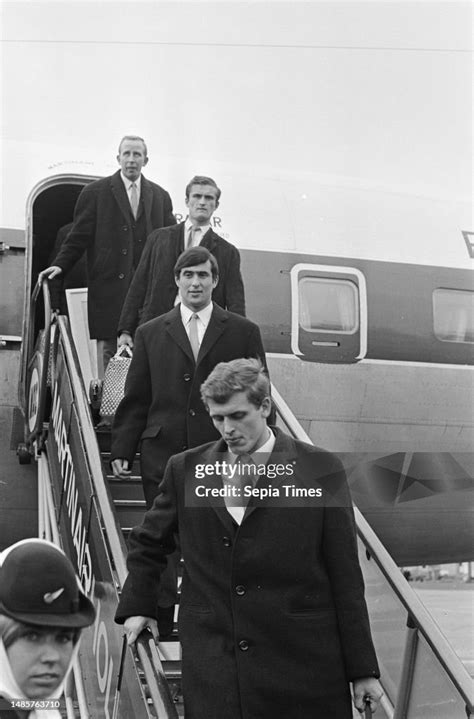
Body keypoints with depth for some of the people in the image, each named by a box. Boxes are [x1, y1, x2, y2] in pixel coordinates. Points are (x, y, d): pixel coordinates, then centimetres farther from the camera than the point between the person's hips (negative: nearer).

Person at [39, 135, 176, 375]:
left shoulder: (160, 196, 14)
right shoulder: (96, 192, 6)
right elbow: (79, 237, 5)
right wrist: (59, 265, -7)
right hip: (109, 289, -2)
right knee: (109, 350, -2)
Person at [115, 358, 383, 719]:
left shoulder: (320, 469, -3)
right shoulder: (185, 470, 4)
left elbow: (346, 577, -2)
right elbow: (148, 544, 21)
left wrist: (363, 670, -1)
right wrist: (137, 606, 14)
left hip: (304, 674, -1)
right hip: (212, 672, 2)